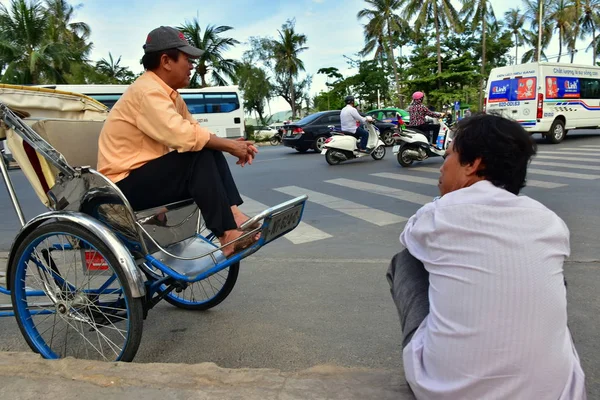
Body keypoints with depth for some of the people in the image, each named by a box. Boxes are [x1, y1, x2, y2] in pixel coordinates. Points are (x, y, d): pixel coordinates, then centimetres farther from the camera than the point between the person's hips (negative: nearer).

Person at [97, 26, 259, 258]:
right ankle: (228, 234, -25)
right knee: (200, 156, -24)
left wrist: (231, 145, -9)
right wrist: (230, 146, -19)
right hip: (126, 184, -9)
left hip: (147, 172, 9)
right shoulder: (147, 91, -19)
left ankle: (233, 215, -12)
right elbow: (184, 136, -31)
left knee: (212, 153, 0)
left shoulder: (168, 92, 10)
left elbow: (194, 131, 7)